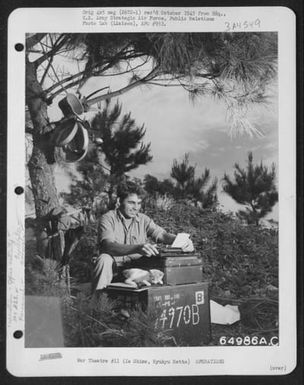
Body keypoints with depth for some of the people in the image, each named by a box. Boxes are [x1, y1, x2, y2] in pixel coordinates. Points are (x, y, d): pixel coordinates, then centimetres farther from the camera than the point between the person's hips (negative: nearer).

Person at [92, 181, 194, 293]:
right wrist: (137, 248, -43)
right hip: (114, 266, -3)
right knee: (104, 259, -34)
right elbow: (109, 246, -25)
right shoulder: (108, 218, -8)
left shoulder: (143, 219, 7)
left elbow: (162, 234, -6)